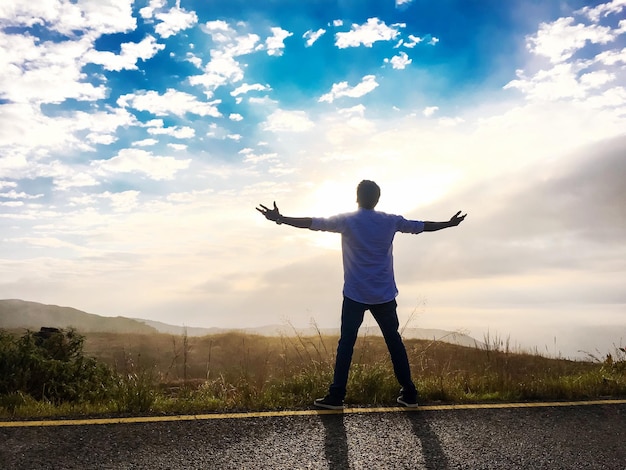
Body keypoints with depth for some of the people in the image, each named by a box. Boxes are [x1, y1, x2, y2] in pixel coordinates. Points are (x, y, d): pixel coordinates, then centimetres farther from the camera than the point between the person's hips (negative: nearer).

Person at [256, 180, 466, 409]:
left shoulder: (346, 221, -4)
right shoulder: (391, 221, 3)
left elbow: (313, 223, -6)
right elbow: (421, 226, 14)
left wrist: (280, 218, 0)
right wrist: (450, 223, 29)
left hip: (355, 295, -2)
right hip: (385, 295, 2)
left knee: (346, 343, 5)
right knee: (394, 340, 13)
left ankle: (336, 396, 6)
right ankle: (409, 393, 18)